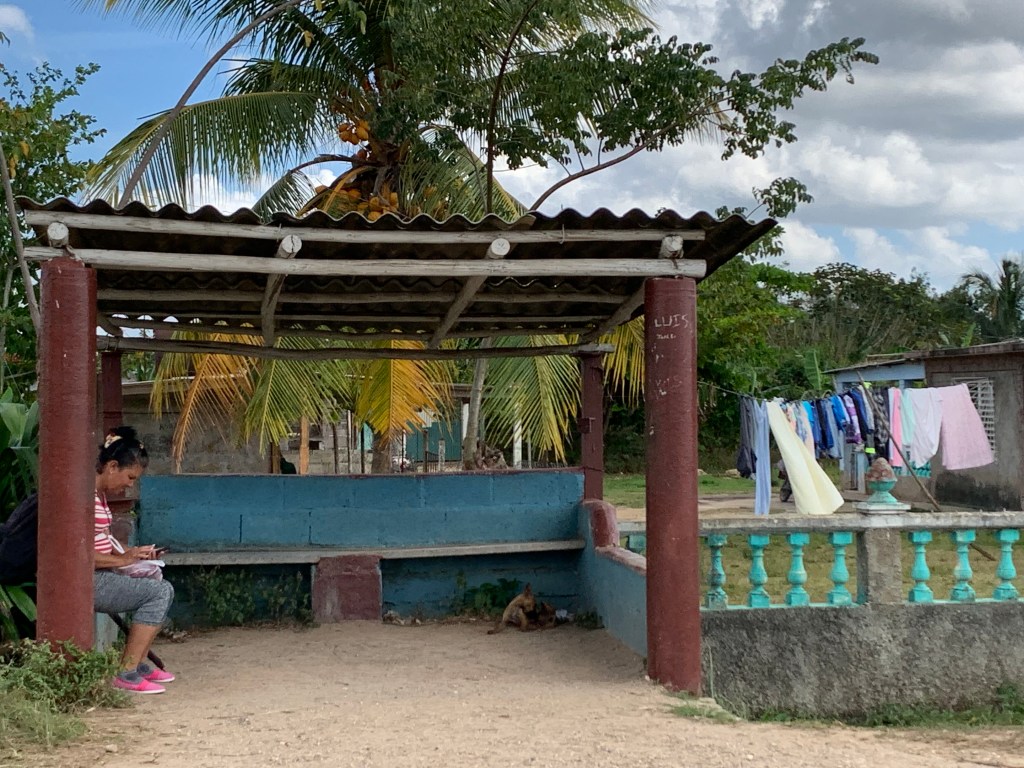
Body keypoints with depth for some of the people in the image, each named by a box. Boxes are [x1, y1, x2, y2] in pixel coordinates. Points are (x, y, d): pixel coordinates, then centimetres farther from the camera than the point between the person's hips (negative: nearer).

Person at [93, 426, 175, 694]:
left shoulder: (100, 493, 14)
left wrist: (129, 552, 5)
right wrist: (121, 560, -18)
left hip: (97, 575, 10)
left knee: (162, 589, 10)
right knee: (158, 592, -16)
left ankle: (138, 663, 13)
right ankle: (127, 674, -15)